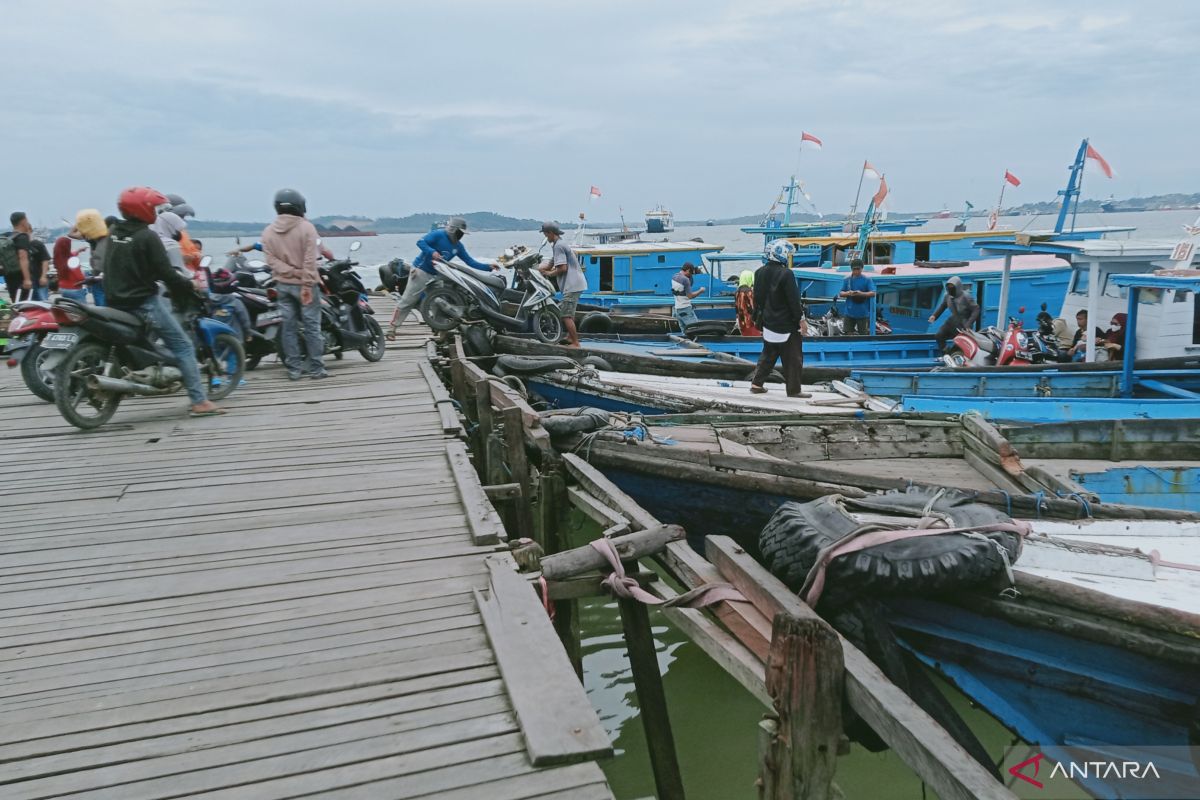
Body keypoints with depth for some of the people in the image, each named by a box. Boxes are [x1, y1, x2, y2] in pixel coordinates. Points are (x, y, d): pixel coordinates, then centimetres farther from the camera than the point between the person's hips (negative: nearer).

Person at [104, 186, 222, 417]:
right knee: (184, 346, -4)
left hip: (116, 300, 8)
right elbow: (166, 273, -19)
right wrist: (189, 289, -6)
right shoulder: (147, 236, -14)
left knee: (165, 304, 34)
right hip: (143, 301, -8)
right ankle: (200, 401, -10)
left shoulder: (113, 232, 10)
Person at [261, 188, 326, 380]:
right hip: (305, 284, -4)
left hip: (283, 284, 4)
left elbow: (271, 260, -5)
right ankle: (316, 368, 3)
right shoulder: (306, 227, -9)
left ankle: (294, 369, 9)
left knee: (289, 327, 7)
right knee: (311, 326, 1)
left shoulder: (268, 231, 4)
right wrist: (307, 284, -18)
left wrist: (291, 272, -11)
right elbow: (310, 260, -16)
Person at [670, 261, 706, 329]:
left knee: (685, 331, 12)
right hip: (685, 309, -9)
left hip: (677, 309, 9)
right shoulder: (685, 279, -18)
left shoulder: (674, 276, 8)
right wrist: (700, 291, -4)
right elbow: (690, 296, -17)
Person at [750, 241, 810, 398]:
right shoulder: (786, 274, -18)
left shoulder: (760, 272, 5)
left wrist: (761, 316, 21)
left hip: (768, 322, 7)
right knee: (793, 358, 3)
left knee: (768, 355, 19)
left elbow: (757, 298, 12)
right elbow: (794, 300, -16)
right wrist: (801, 320, -9)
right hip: (787, 324, -7)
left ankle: (756, 383, 18)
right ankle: (794, 389, 7)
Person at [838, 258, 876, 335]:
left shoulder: (867, 280, -2)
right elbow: (841, 293, 6)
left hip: (863, 314, -3)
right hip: (850, 313, 3)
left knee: (863, 334, 2)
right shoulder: (847, 280, 7)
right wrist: (848, 293, -16)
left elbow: (873, 293, -9)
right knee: (847, 333, 6)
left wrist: (861, 293, -26)